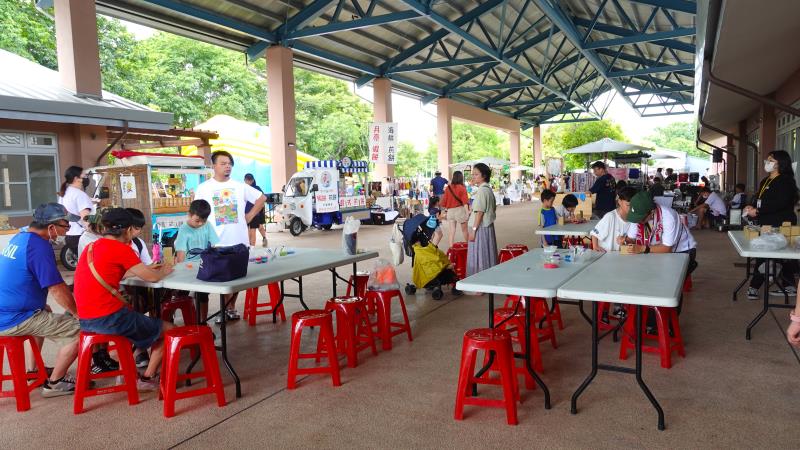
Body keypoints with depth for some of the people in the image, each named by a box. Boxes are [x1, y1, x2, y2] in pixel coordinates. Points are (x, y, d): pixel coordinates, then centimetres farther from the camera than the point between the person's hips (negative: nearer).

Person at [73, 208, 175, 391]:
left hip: (85, 320, 8)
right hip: (108, 319, -8)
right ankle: (147, 378, 14)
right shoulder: (121, 248, -13)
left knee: (132, 316, 37)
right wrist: (163, 271, 11)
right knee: (168, 329, 9)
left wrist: (145, 269, 23)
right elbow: (152, 277, -10)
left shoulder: (91, 247, 11)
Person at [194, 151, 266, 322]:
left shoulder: (239, 186, 7)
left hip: (239, 240, 2)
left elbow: (261, 198, 15)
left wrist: (250, 216, 7)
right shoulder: (204, 188, 3)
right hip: (216, 242, -2)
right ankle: (225, 308, 11)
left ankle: (230, 307, 19)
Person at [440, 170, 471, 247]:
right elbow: (465, 202, -13)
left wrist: (445, 212, 16)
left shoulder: (448, 188, 2)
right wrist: (467, 212, -11)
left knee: (451, 232, 3)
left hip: (450, 211, 2)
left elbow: (444, 202, 6)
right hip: (460, 210, -2)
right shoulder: (462, 188, -7)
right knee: (464, 230, 14)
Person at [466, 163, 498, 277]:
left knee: (479, 259, -4)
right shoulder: (489, 189, 13)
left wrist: (473, 230, -17)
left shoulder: (481, 191, -15)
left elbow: (479, 212, -19)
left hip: (480, 228, -10)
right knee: (488, 257, 12)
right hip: (489, 227, 10)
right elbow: (493, 209, 18)